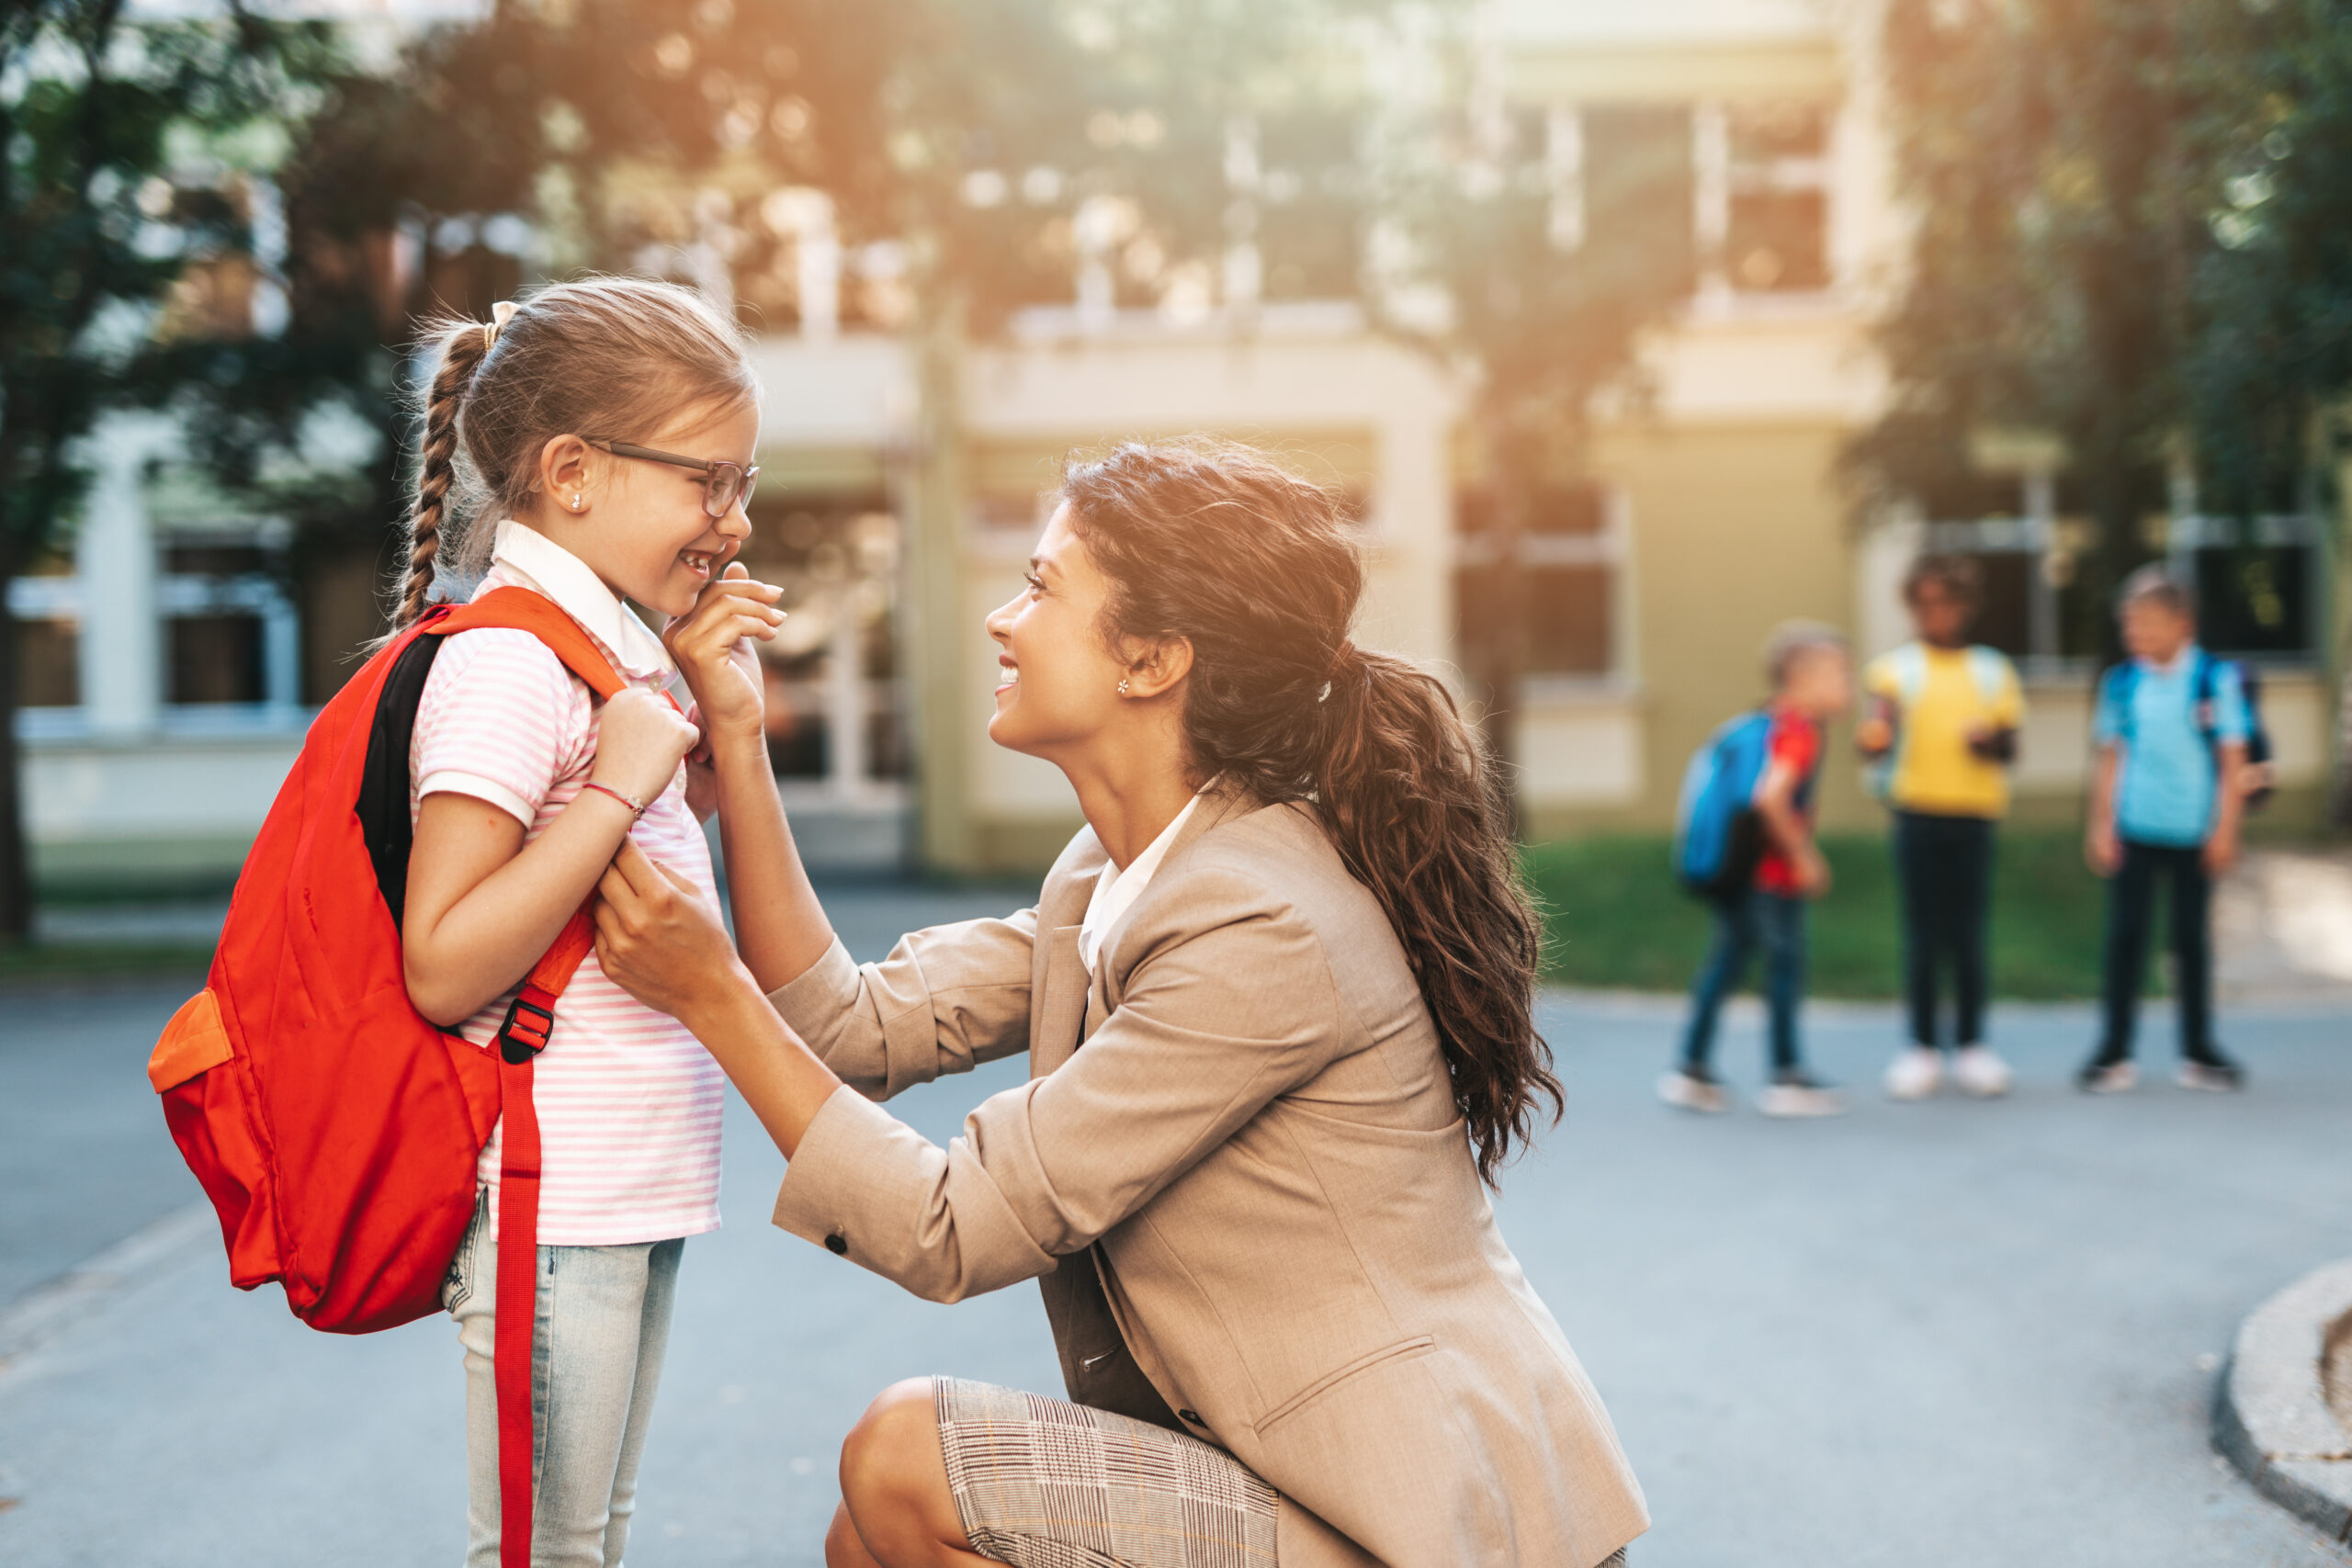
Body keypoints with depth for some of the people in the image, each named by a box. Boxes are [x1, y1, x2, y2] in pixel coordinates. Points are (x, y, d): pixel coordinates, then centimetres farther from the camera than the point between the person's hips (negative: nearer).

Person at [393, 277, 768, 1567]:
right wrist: (620, 785, -23)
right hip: (550, 1201, -9)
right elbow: (443, 968, -23)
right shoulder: (507, 665, -18)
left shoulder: (608, 646, 12)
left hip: (633, 1193, 9)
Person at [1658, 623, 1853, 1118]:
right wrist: (1803, 854, -19)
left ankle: (1692, 1068, 15)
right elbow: (1771, 797, -29)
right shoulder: (1799, 733, -17)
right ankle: (1787, 1079, 9)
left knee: (1726, 961, 12)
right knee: (1785, 965, 1)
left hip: (1737, 868, 9)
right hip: (1772, 875, -9)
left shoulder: (1769, 722, 12)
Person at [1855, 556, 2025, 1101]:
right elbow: (1878, 728, -11)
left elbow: (2010, 748, 10)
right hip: (1917, 812, -1)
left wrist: (1989, 742, -13)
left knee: (1969, 933, 2)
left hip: (1973, 815, 1)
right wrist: (1872, 736, -34)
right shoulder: (1896, 668, 3)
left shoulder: (1993, 671, 10)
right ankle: (1920, 1046, 9)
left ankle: (1970, 1044, 13)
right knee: (1921, 933, 0)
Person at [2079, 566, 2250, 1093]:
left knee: (2193, 938, 8)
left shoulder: (2217, 679, -4)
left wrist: (2224, 831, -5)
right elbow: (2110, 759, 7)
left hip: (2193, 833, -1)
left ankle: (2198, 1051, 18)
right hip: (2133, 831, 1)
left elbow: (2232, 762, -1)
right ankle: (2115, 1053, 7)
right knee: (2125, 935, 1)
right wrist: (2101, 828, 3)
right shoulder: (2121, 683, 1)